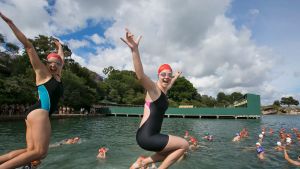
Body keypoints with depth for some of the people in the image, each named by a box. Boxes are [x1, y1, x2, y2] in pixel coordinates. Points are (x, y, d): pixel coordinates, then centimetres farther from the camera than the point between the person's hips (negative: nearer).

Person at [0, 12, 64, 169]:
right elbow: (28, 46, 2)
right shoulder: (43, 73, 4)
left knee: (30, 150, -1)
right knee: (40, 152, -15)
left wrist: (59, 47, 52)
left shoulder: (57, 76, 20)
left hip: (36, 114, 8)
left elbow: (61, 59, 39)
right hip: (39, 112, -8)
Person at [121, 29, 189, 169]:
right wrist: (135, 49, -48)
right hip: (146, 137, -9)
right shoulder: (153, 88, -14)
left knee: (172, 152, 27)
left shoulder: (163, 90, 11)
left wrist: (175, 77, 53)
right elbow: (141, 76, -35)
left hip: (152, 135, 9)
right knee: (184, 145, -1)